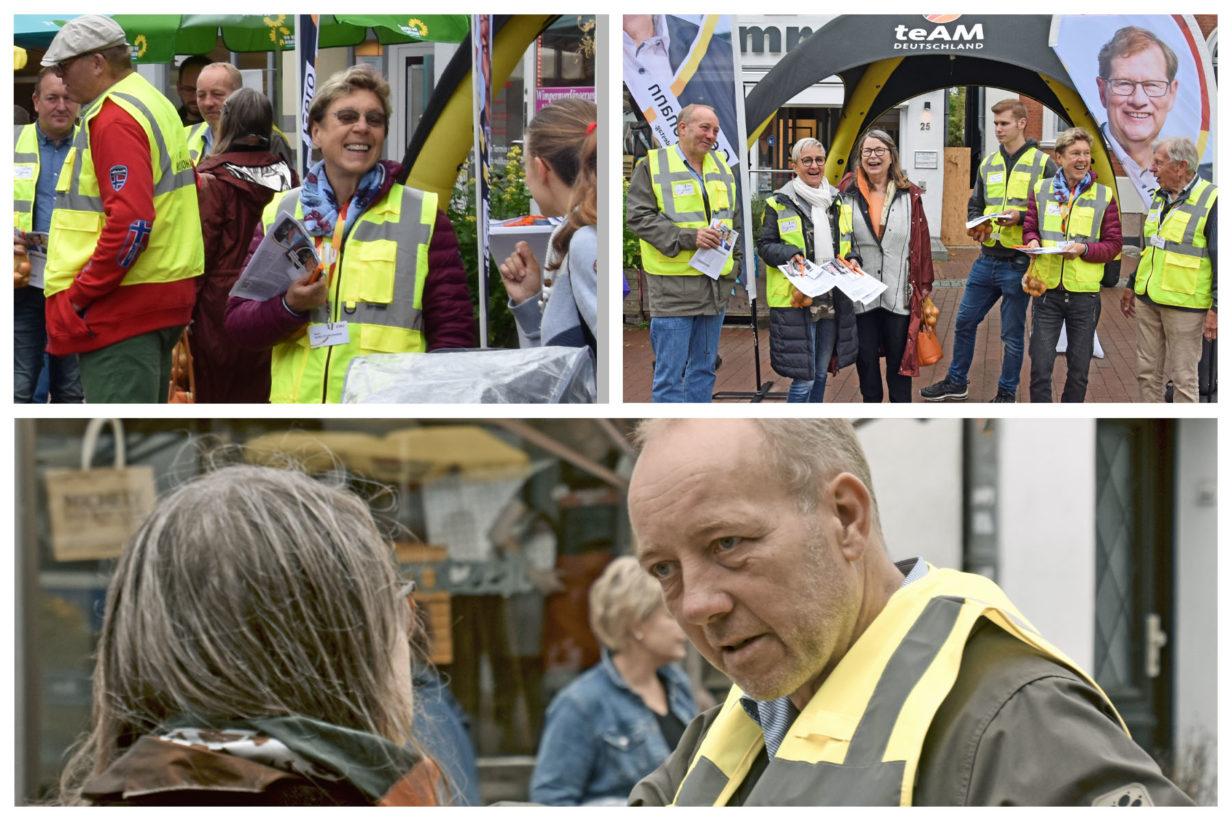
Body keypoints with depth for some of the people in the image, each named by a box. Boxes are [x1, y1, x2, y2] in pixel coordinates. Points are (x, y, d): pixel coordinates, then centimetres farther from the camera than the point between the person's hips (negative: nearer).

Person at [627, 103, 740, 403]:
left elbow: (734, 221, 25)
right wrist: (688, 237, -19)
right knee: (670, 375, -6)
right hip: (673, 285, -6)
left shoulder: (721, 168, 15)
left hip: (715, 285, 6)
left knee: (704, 368, 12)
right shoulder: (653, 165, -4)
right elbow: (639, 217, -11)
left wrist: (734, 262, 13)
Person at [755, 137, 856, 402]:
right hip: (797, 300, -6)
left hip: (832, 299, 6)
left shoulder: (837, 201, 13)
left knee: (820, 373, 15)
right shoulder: (779, 204, -4)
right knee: (803, 378, -9)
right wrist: (790, 256, -21)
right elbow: (765, 245, -3)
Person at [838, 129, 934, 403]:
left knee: (899, 360, 8)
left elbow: (922, 243, 2)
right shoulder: (847, 193, -1)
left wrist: (924, 286, 1)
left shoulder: (909, 195, 0)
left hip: (899, 295, 0)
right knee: (866, 359, 12)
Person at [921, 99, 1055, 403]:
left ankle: (1006, 394, 17)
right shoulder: (989, 164, 12)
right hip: (987, 260, 6)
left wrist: (1021, 216, -21)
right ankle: (955, 383, 27)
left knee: (1012, 334, 4)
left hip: (1018, 263, -6)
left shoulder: (1043, 164, -5)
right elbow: (975, 205, 19)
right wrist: (975, 225, -3)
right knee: (964, 322, 12)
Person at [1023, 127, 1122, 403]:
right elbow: (1030, 227, 13)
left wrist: (1084, 249, -18)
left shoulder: (1104, 196, 0)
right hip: (1047, 290, 0)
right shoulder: (1042, 190, 4)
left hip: (1084, 293, 0)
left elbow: (1113, 245, 0)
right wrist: (1032, 242, -10)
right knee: (1040, 365, -2)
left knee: (1079, 368, 10)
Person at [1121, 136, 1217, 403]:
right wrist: (1131, 286, 25)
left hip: (1185, 305, -8)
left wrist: (1216, 309, -17)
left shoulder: (1211, 200, -12)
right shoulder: (1159, 197, 13)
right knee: (1148, 372, 12)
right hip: (1149, 301, 8)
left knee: (1183, 378, -2)